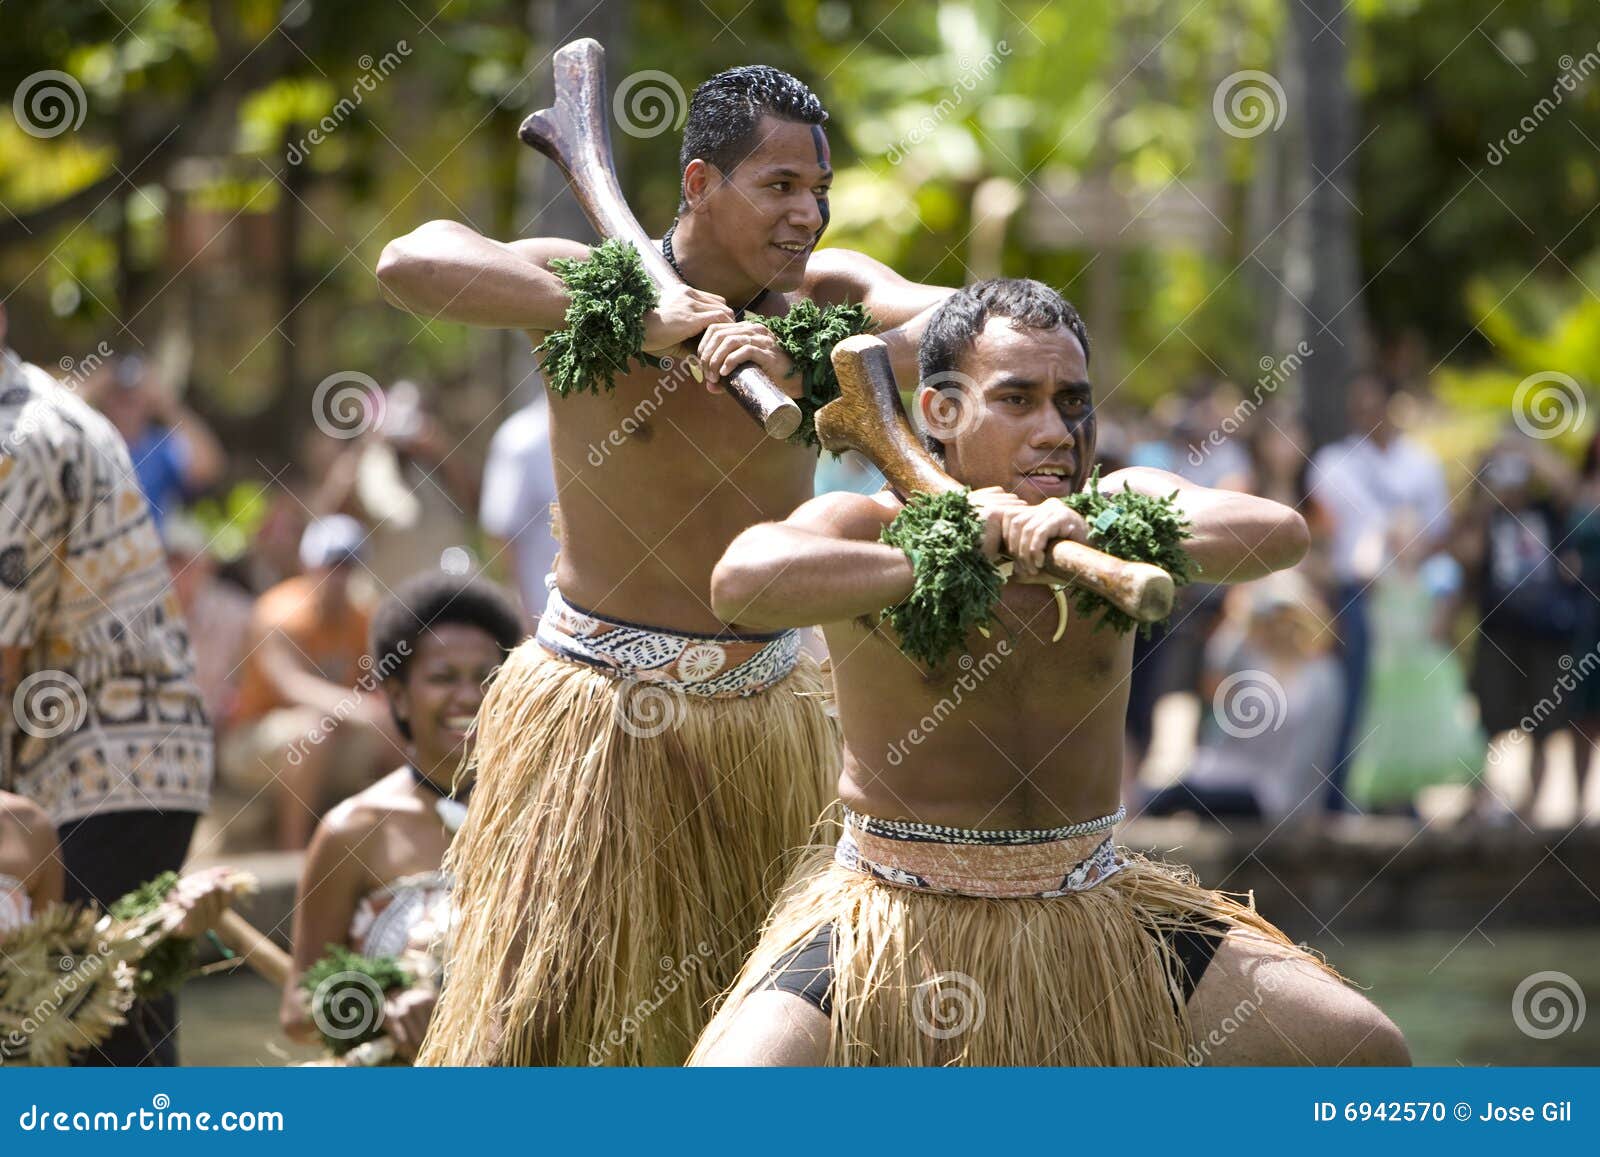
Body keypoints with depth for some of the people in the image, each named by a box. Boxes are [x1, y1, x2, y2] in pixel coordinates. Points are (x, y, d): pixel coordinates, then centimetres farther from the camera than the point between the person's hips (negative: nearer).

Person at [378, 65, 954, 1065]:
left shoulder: (823, 295, 0)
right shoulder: (592, 283, -11)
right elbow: (411, 263, -27)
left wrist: (815, 368, -33)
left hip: (767, 714, 4)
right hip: (601, 712, -4)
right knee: (542, 1002, -2)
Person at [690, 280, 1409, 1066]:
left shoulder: (1115, 510, 1)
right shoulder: (868, 527, -8)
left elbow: (1280, 533, -19)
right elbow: (740, 584, -32)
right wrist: (944, 559, -28)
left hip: (1096, 914, 4)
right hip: (891, 920, -3)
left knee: (1364, 1051, -5)